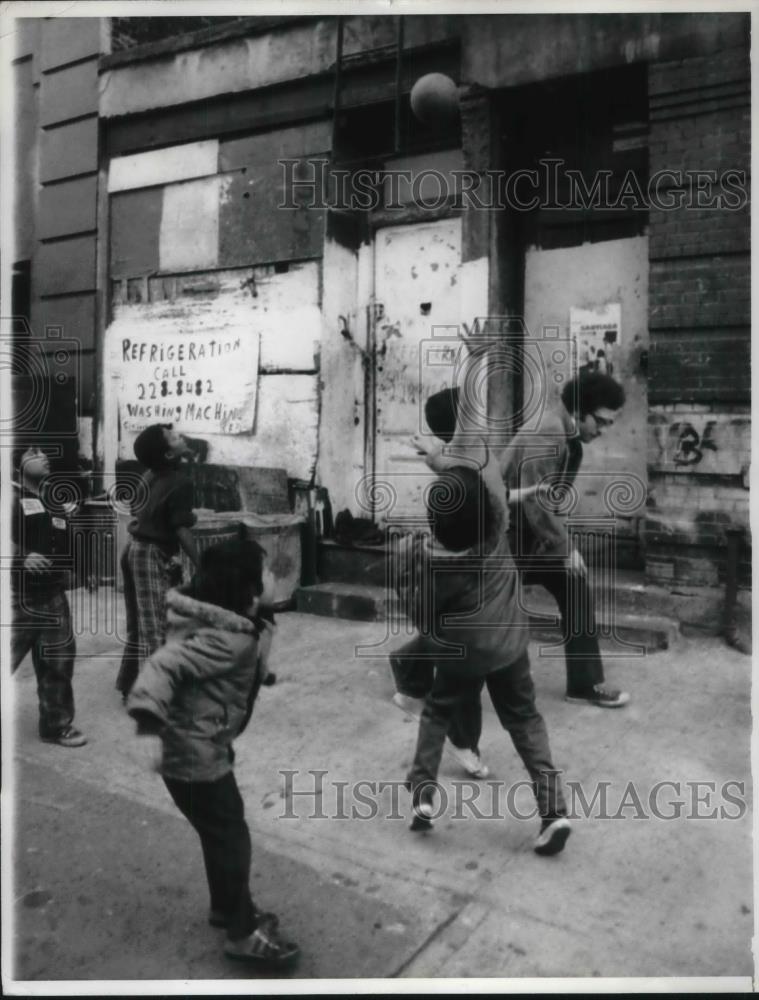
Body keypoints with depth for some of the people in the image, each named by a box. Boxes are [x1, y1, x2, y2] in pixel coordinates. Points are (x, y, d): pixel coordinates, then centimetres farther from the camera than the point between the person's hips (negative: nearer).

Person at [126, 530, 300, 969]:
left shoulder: (236, 625, -1)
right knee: (231, 836, 6)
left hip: (202, 747, 9)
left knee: (221, 830, 24)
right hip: (195, 753, -9)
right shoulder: (230, 640, -29)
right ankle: (243, 933, 24)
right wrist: (148, 708, -52)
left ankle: (227, 906, 44)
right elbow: (166, 663, -37)